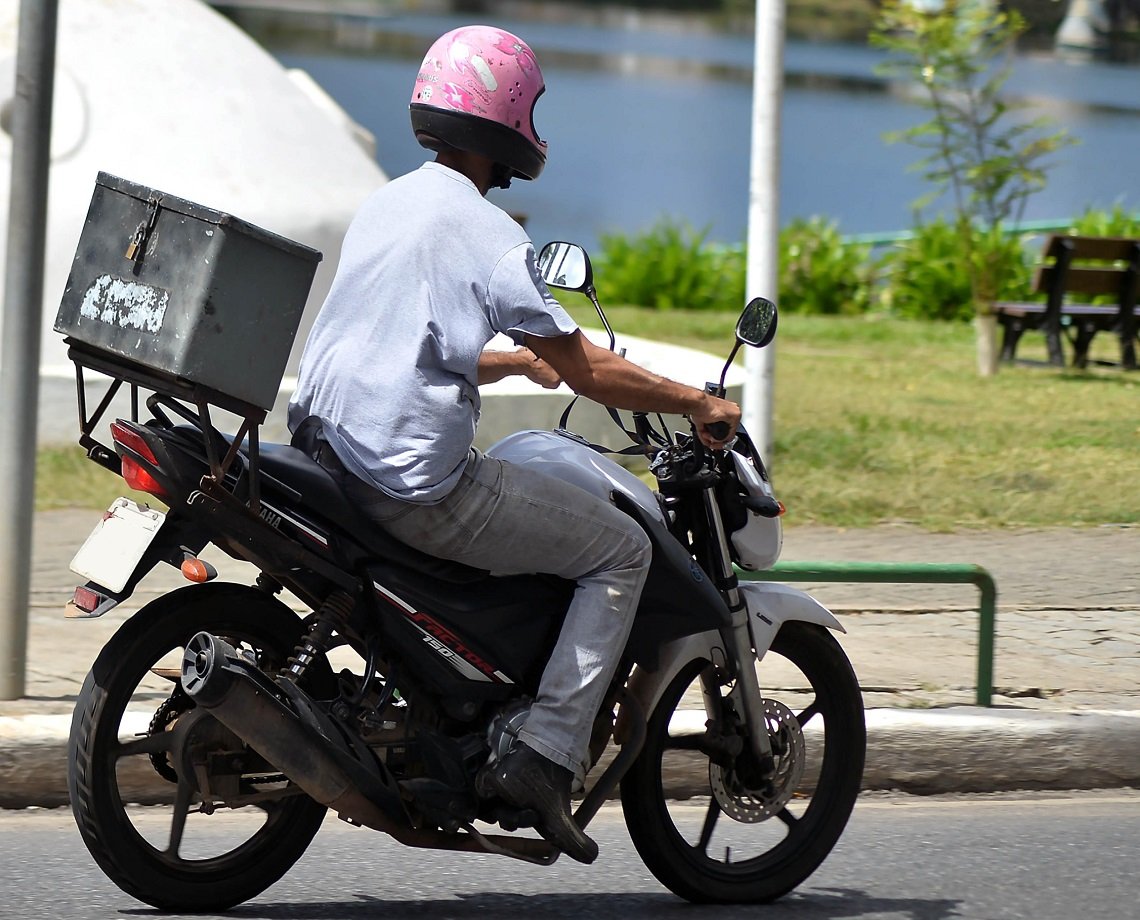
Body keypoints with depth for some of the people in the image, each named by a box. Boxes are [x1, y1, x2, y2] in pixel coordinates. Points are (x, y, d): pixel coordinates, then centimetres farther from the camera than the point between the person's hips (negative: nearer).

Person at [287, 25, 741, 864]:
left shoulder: (385, 206, 14)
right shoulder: (482, 230, -13)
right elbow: (583, 369, -13)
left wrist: (520, 362, 41)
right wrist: (697, 403, -1)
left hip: (331, 450, 9)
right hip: (416, 475, -9)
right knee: (621, 550, 0)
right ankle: (545, 757, -8)